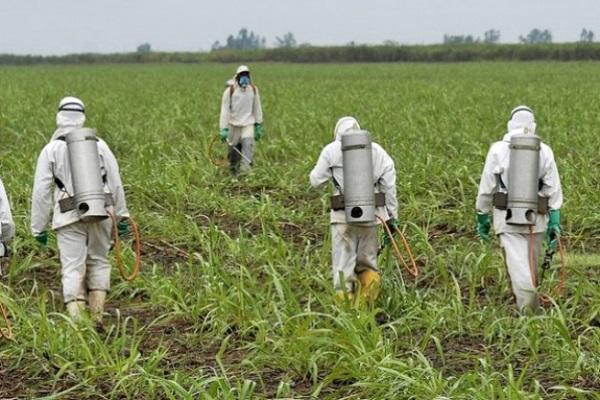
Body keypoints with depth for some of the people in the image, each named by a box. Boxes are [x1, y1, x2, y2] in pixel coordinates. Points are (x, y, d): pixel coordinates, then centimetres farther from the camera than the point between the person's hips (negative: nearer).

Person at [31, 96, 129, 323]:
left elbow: (41, 192, 1)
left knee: (73, 269, -1)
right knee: (99, 262, 16)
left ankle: (77, 321, -10)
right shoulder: (98, 145, 6)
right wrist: (122, 214, 13)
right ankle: (97, 316, 11)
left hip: (69, 218, -2)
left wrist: (38, 227, 7)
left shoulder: (51, 150, 2)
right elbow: (115, 182, 6)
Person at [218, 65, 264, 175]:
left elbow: (257, 108, 11)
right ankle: (233, 172, 26)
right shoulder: (230, 90, -9)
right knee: (234, 151, 5)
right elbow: (224, 110, -10)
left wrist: (258, 126, 13)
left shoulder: (253, 89, 1)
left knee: (248, 145, -19)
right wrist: (223, 129, -16)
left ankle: (245, 172, -24)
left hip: (248, 124, 1)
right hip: (234, 125, -1)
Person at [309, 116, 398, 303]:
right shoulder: (376, 150, 11)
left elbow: (316, 181, 8)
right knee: (367, 262, 17)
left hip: (343, 216, -2)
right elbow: (389, 183, 5)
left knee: (343, 265, 4)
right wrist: (391, 216, 8)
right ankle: (371, 280, -8)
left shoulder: (332, 150, 3)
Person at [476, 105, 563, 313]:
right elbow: (553, 189, 2)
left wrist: (482, 216, 10)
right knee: (532, 263, 18)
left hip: (508, 218, -2)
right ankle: (529, 297, 32)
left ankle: (525, 298, -30)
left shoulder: (498, 150, -2)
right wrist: (555, 222, 5)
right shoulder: (544, 151, 3)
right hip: (536, 218, 2)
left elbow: (486, 188, 0)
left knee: (517, 262, -8)